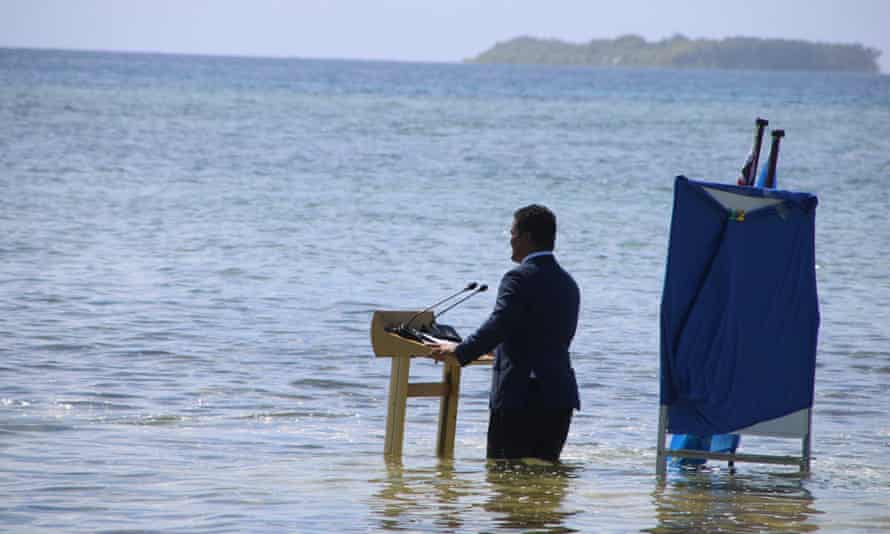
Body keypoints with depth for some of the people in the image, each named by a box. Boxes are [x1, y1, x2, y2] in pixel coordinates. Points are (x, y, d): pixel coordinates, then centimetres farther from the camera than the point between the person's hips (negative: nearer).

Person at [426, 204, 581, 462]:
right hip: (561, 398, 8)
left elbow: (497, 327, -20)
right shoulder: (568, 284, 16)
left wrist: (460, 352, -8)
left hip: (520, 395, -8)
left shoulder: (519, 278, -11)